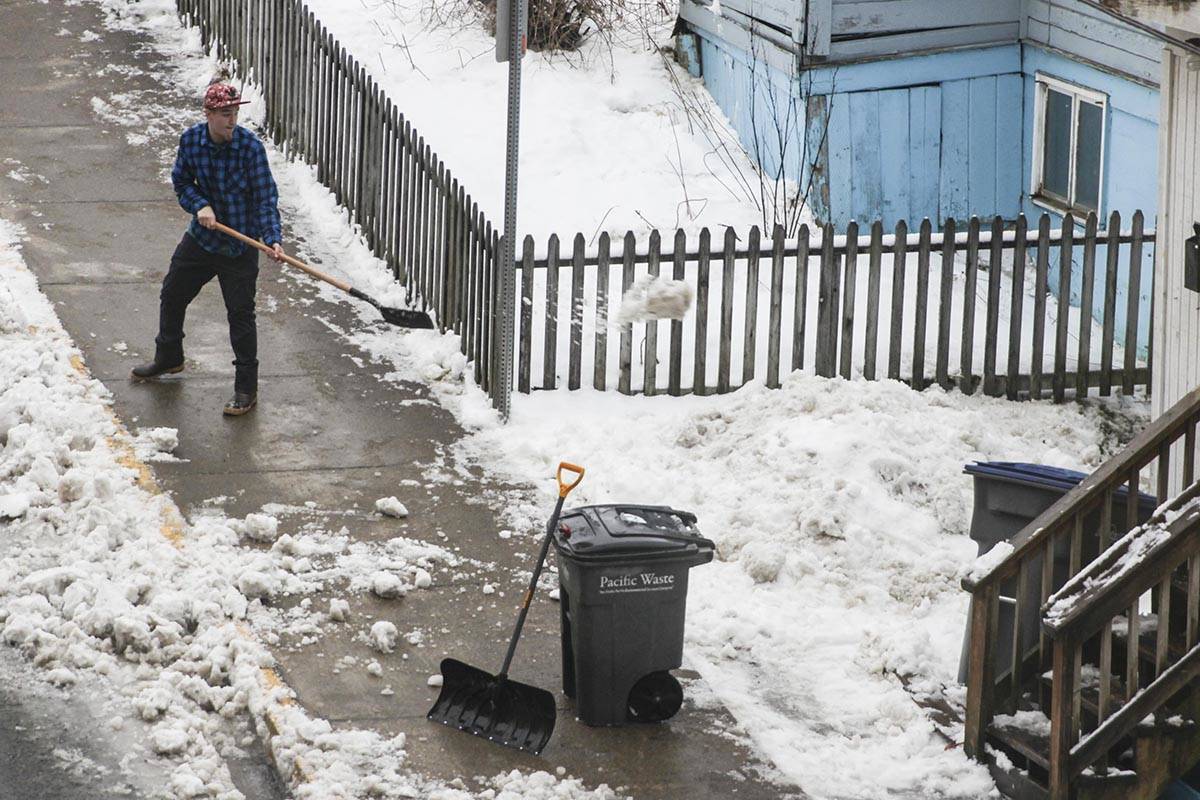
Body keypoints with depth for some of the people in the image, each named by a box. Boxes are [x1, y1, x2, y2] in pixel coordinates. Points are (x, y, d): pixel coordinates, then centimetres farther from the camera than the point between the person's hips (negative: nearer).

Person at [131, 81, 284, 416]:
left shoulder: (250, 146, -19)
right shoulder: (191, 140, -8)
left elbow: (266, 198, -20)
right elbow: (181, 181, 5)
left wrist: (272, 239, -32)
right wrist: (200, 206, -15)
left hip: (240, 247, -5)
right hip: (201, 237, 5)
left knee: (240, 314, -6)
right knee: (172, 295, 19)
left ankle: (246, 389, 4)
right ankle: (168, 357, 45)